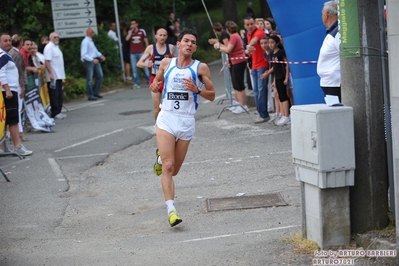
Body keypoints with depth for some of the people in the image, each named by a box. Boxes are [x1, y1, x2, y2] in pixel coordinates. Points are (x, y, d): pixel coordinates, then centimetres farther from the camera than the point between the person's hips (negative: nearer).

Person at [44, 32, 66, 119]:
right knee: (54, 95, -5)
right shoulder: (49, 47, -12)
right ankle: (55, 113, -1)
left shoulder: (56, 47, 17)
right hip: (53, 76, -9)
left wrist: (63, 75, 20)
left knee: (60, 96, 11)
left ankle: (58, 112, 16)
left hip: (59, 76, 10)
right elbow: (47, 62, -20)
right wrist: (51, 74, -25)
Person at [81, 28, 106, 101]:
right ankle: (90, 96, 9)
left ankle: (96, 93, 25)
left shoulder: (91, 41, 11)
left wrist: (101, 55, 6)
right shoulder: (85, 42, -19)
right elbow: (84, 55, -23)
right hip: (88, 61, -9)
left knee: (100, 76, 13)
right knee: (90, 79, 0)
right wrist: (92, 59, -30)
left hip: (95, 60, 9)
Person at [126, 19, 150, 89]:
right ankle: (137, 83, 5)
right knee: (134, 69, 1)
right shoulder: (130, 32, 6)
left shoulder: (142, 31, 3)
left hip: (141, 52, -1)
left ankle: (149, 81, 10)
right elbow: (127, 39, -13)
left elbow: (146, 41, 7)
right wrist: (131, 30, -11)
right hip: (133, 53, 1)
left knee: (145, 67, 1)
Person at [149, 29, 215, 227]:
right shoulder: (166, 63, 6)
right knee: (168, 166, -15)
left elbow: (212, 95, 4)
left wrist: (197, 90, -16)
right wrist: (154, 86, -1)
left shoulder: (200, 68, 0)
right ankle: (171, 210, -16)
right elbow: (158, 80, 23)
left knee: (173, 170, 10)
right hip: (166, 118, 0)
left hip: (187, 121, 1)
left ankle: (161, 158, 43)